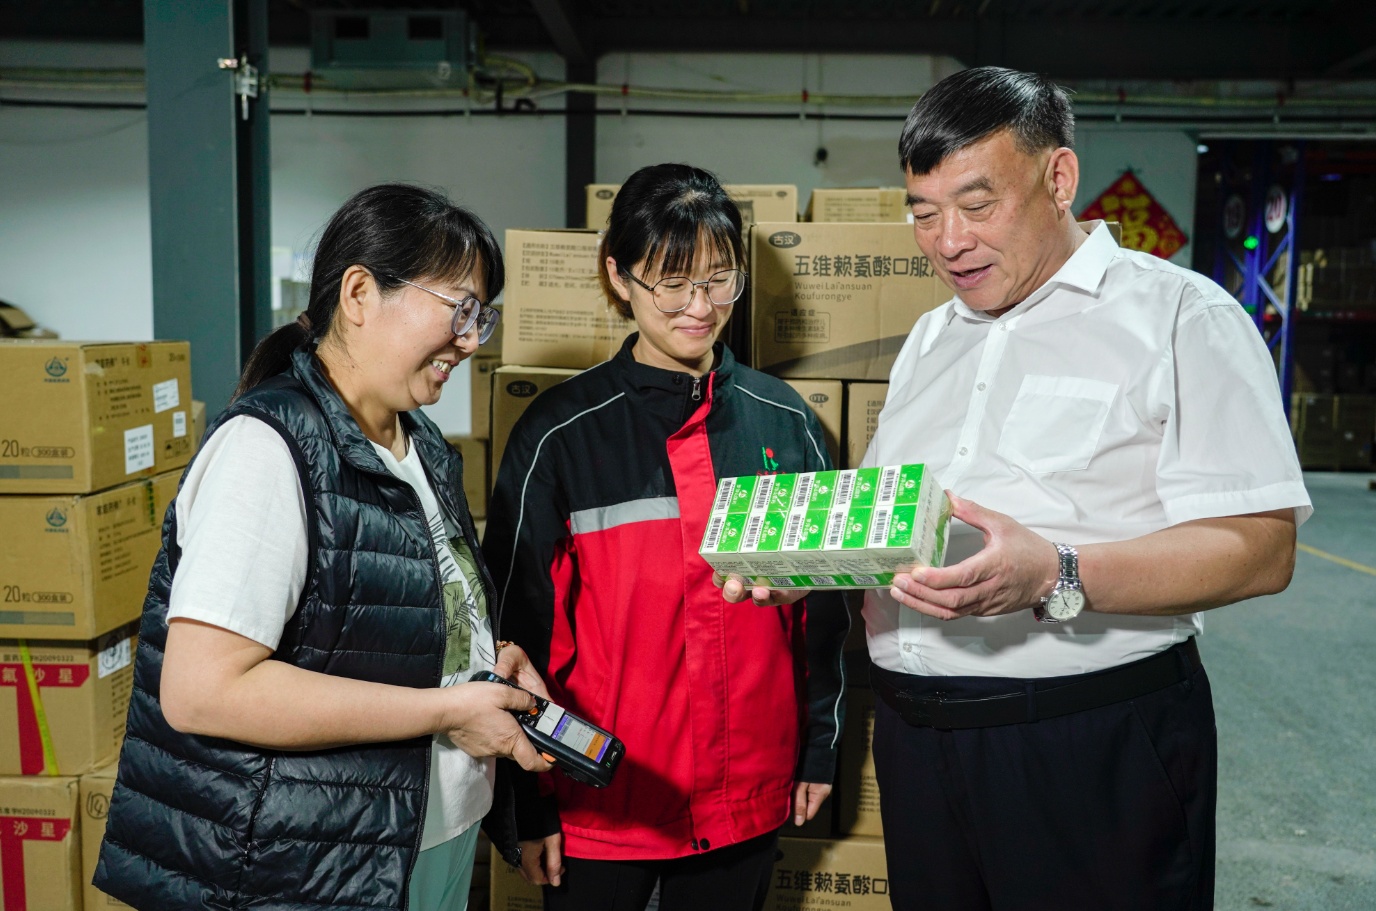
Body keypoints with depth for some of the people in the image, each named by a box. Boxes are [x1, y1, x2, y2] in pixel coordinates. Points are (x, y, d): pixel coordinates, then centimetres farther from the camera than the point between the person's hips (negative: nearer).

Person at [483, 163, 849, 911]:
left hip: (749, 795, 3)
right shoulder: (561, 434, -8)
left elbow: (819, 599, 8)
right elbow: (523, 621, -5)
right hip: (601, 802, -2)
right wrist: (530, 804, -3)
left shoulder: (783, 421, 1)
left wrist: (819, 747, 9)